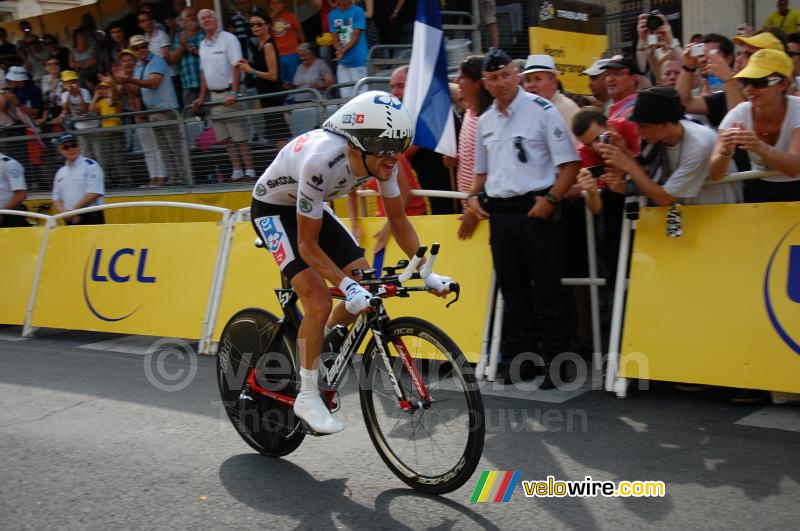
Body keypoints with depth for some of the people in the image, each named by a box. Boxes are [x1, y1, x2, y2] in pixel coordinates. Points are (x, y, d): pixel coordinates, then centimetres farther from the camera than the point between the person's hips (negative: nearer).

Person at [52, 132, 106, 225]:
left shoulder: (91, 166, -3)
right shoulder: (60, 173, 16)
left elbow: (94, 193, -12)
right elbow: (56, 199, 17)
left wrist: (73, 210, -11)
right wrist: (64, 213, -4)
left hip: (92, 220, -6)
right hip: (70, 220, 6)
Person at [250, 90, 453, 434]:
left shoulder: (380, 158, -21)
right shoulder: (321, 161, -40)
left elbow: (398, 220, -7)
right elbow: (308, 245, -32)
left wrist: (426, 272, -15)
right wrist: (347, 286, -42)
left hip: (311, 206, 7)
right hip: (272, 209, -7)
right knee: (319, 301, -19)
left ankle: (316, 348, 21)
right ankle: (307, 398, -4)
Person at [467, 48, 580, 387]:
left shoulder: (542, 110, -6)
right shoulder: (484, 121, 13)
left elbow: (570, 163, -9)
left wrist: (551, 198, -17)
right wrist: (474, 196, 7)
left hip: (535, 210, -6)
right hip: (500, 213, 6)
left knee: (547, 288, -2)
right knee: (512, 288, 13)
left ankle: (553, 360, 5)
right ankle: (516, 356, 22)